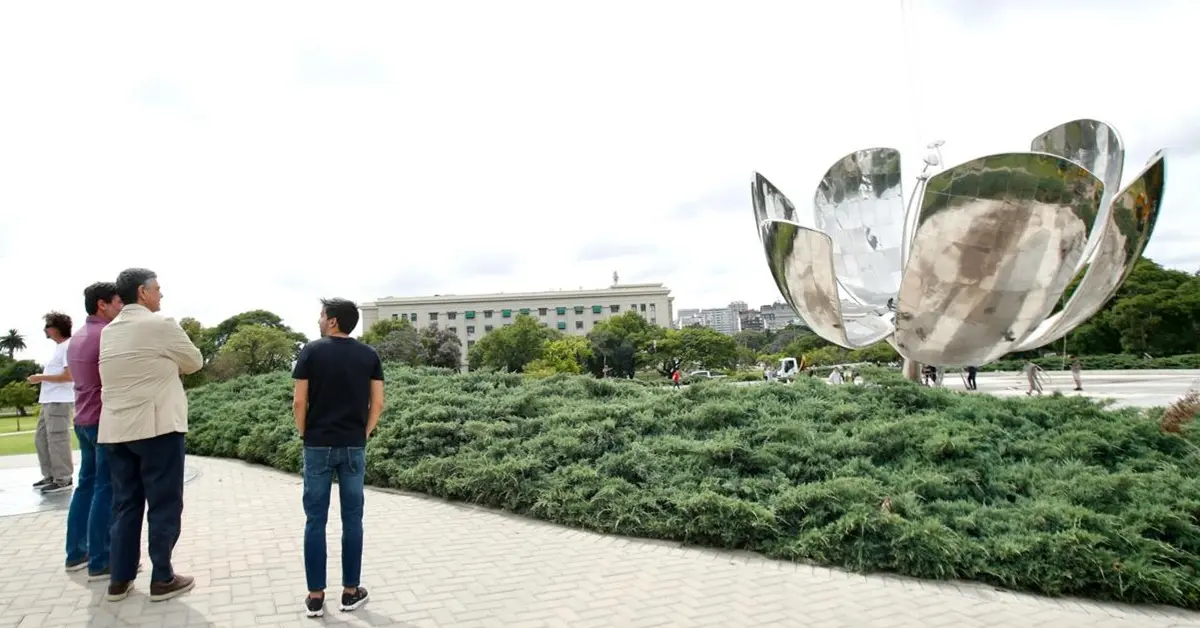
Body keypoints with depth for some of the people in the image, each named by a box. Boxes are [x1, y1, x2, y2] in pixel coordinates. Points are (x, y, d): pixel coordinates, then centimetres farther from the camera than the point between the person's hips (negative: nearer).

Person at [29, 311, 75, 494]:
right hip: (48, 401, 11)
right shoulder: (59, 347, 19)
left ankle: (63, 479, -2)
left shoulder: (68, 346, -12)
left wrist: (41, 378, -12)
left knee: (57, 441, -8)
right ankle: (50, 476, 23)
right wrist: (41, 378, 10)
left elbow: (69, 376, -19)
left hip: (59, 401, -11)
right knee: (41, 439, 14)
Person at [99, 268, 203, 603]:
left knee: (124, 503, 13)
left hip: (116, 429, 7)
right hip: (157, 426, -7)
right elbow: (195, 362, 2)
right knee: (164, 504, 2)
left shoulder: (108, 332, 11)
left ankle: (119, 579, 19)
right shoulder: (161, 325, -10)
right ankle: (162, 579, 8)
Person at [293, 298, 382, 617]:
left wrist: (305, 435, 7)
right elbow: (378, 403, 0)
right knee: (352, 519, 9)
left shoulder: (311, 351, -5)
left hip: (318, 445, -1)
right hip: (354, 446, 2)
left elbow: (299, 402, -7)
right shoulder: (369, 355, 1)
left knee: (315, 520, 7)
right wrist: (363, 434, 11)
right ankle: (351, 591, 16)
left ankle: (315, 596, 13)